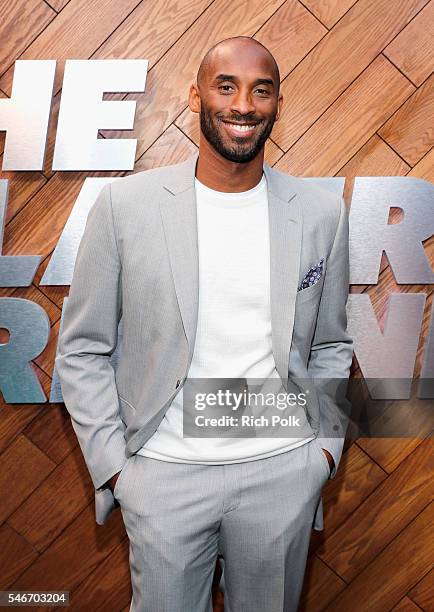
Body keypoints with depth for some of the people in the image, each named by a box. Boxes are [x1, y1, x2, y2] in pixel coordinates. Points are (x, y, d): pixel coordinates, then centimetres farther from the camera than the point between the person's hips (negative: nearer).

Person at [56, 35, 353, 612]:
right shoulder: (125, 204, -8)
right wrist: (112, 464, -6)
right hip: (164, 472, -1)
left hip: (284, 472, 2)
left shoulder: (322, 212, -2)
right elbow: (81, 351, -2)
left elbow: (330, 346, 9)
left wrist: (327, 445, 1)